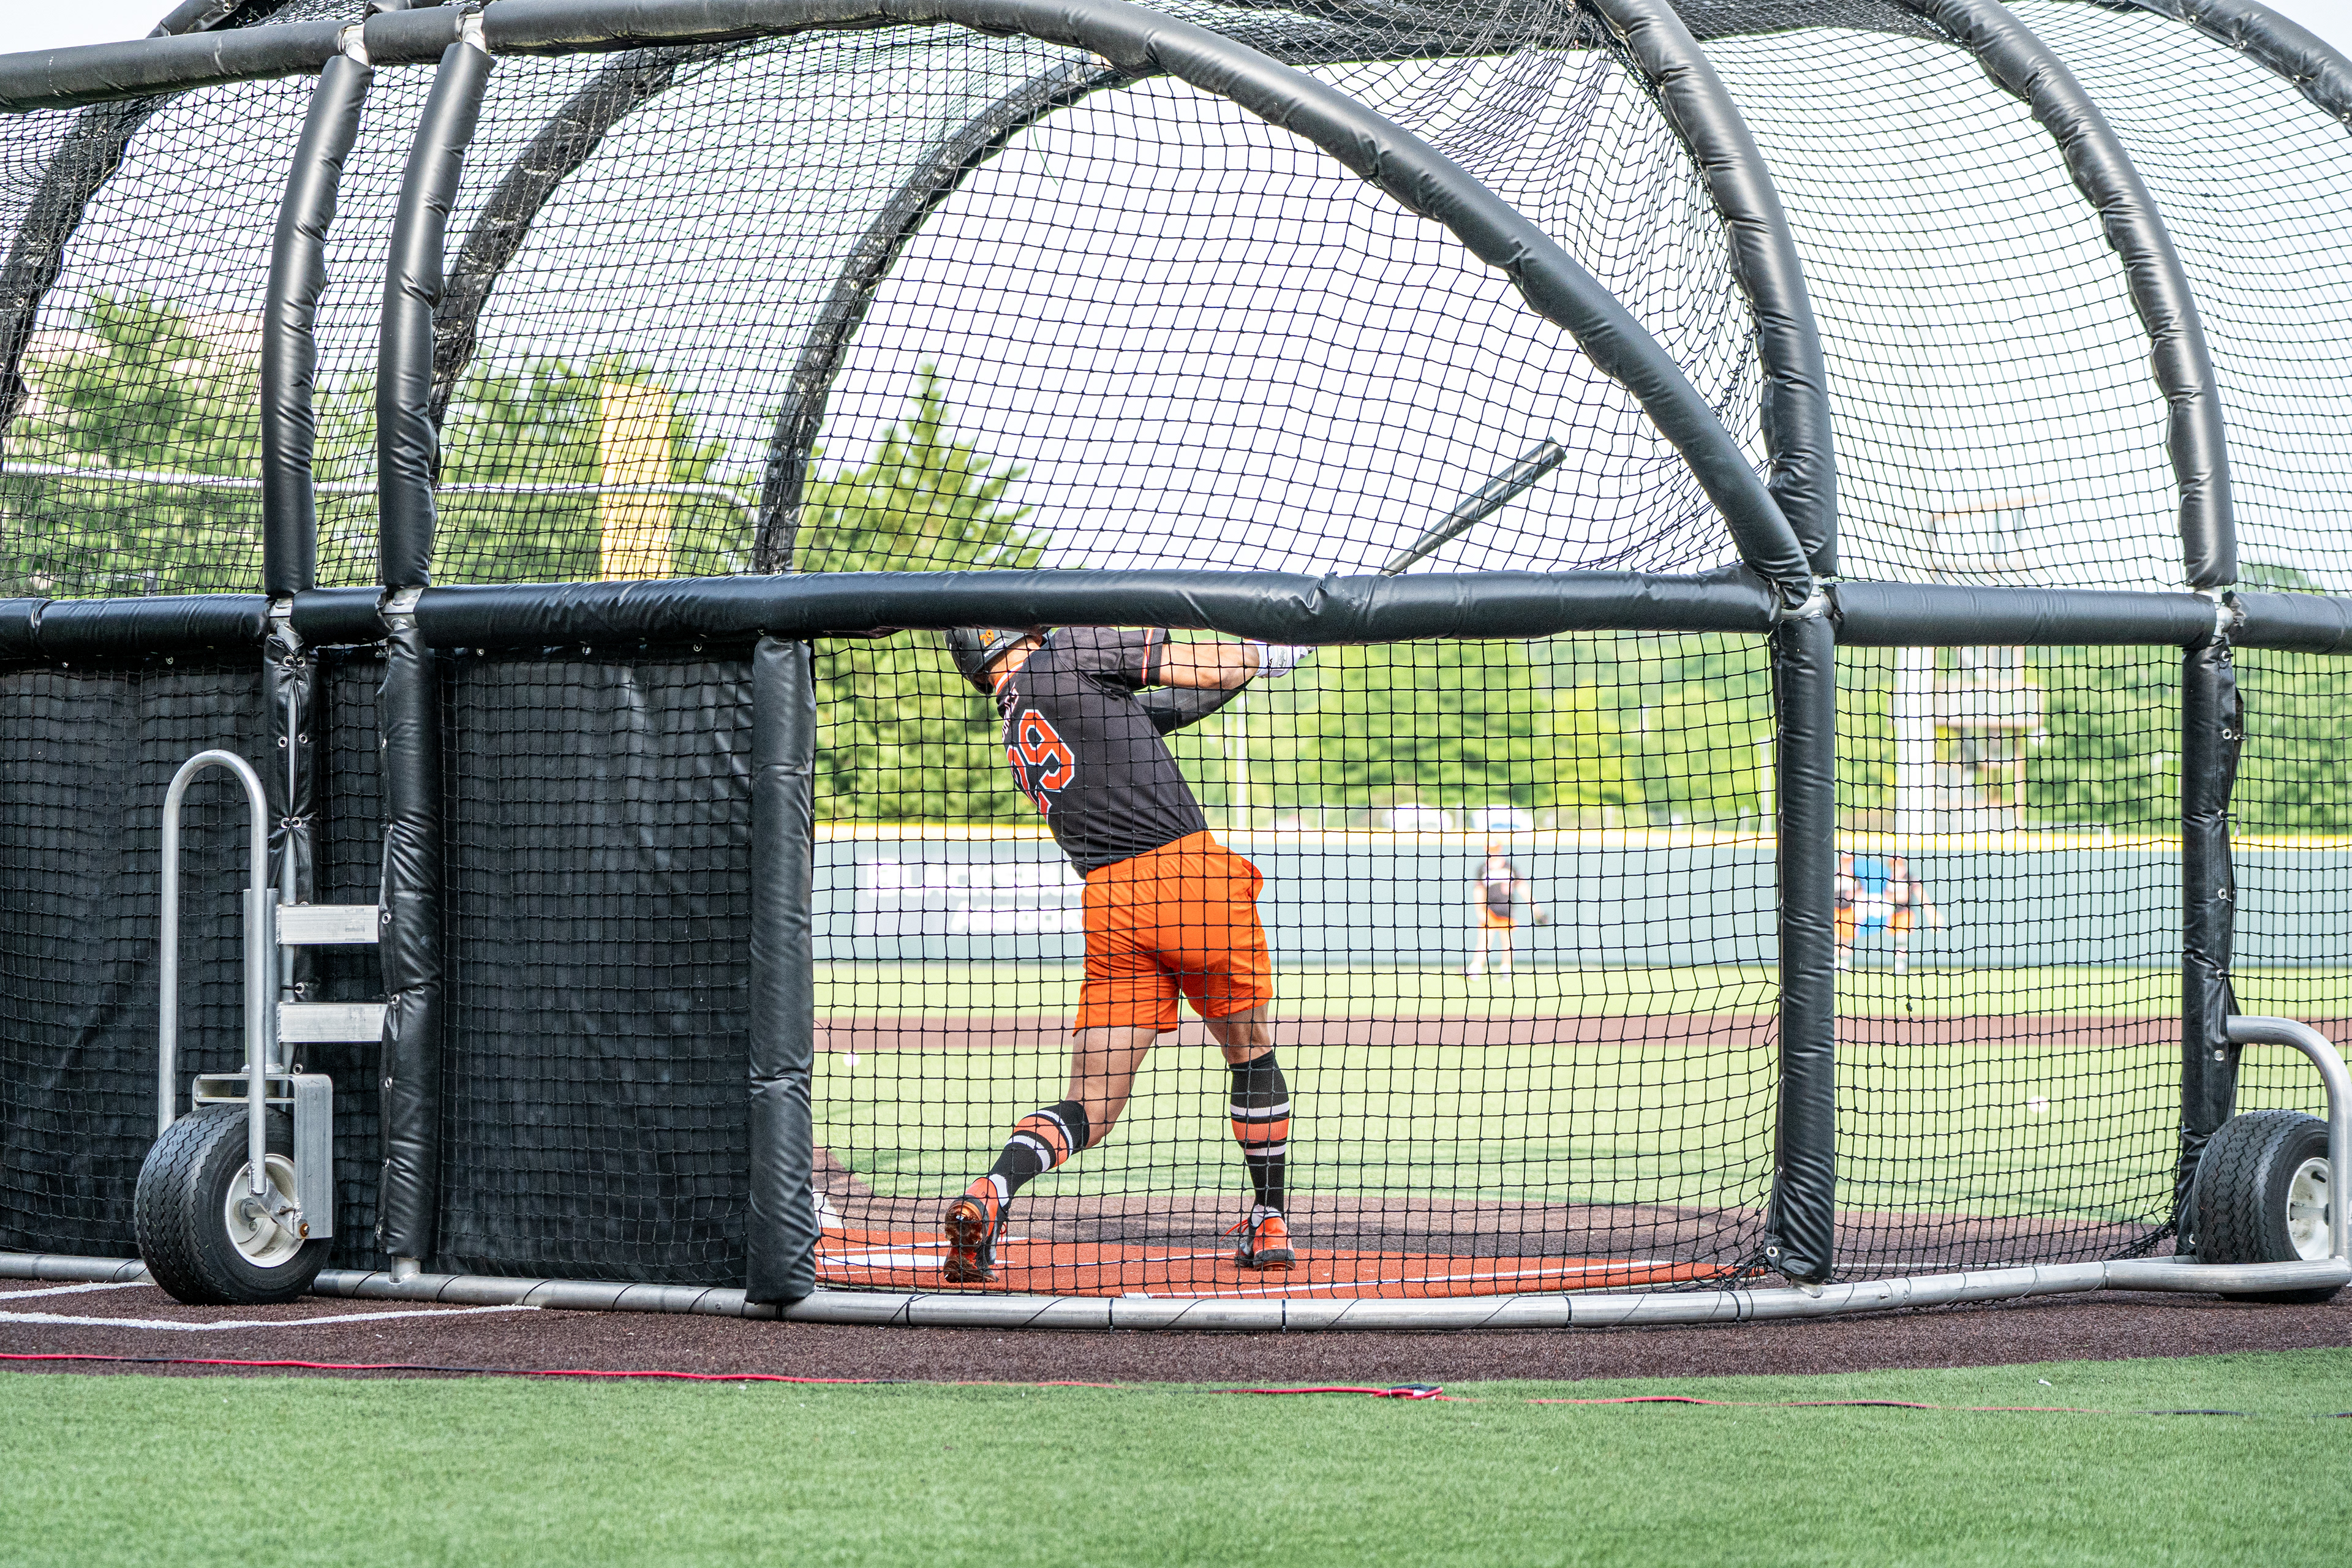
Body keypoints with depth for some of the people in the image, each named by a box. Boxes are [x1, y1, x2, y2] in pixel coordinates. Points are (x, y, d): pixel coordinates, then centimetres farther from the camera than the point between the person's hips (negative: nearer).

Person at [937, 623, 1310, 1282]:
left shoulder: (1016, 740, 22)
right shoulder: (1071, 649, 5)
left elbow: (1172, 706, 25)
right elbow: (1206, 670, 7)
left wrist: (1248, 664, 29)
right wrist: (1266, 651, 25)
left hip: (1108, 904, 5)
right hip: (1191, 873, -5)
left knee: (1093, 1105, 3)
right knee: (1251, 1055, 18)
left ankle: (991, 1193, -22)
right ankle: (1269, 1224, 24)